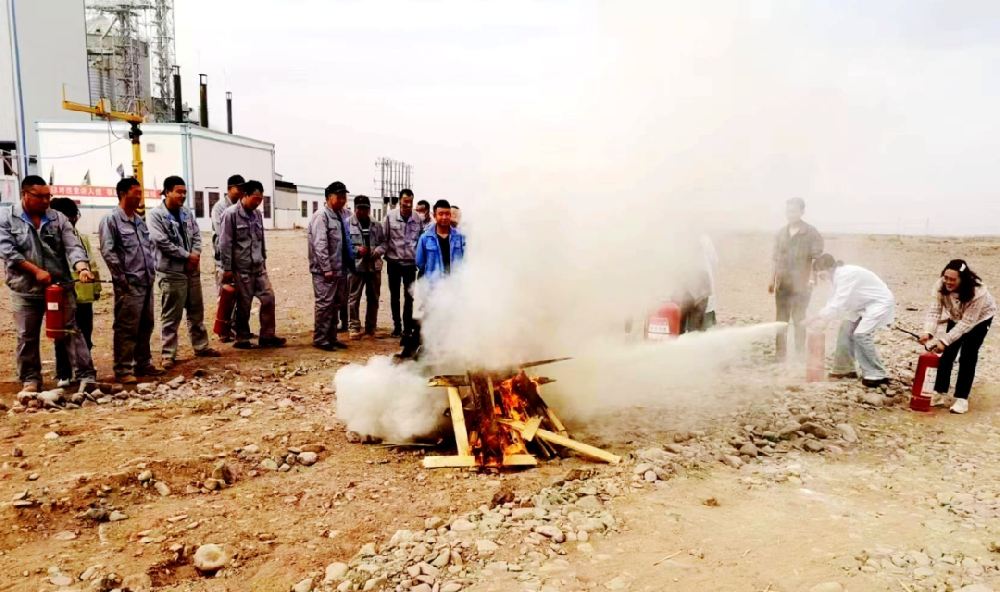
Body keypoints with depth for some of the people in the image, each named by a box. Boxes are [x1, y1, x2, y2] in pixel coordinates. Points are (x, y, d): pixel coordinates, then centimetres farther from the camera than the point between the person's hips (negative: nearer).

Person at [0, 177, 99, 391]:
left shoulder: (58, 218, 4)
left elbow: (73, 247, -6)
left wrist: (82, 268, -25)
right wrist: (36, 271, -16)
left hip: (60, 286, 1)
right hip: (25, 289, 0)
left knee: (71, 331, 1)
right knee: (27, 337, 9)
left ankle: (86, 376, 1)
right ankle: (30, 379, 22)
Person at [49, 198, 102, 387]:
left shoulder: (83, 238, 18)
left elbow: (92, 263, 18)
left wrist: (96, 287, 13)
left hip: (84, 295, 5)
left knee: (85, 336, 11)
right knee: (63, 337, 1)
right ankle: (63, 375, 8)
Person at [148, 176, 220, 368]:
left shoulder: (187, 213, 10)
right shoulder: (156, 215, -8)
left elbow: (197, 236, 9)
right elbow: (162, 242, -15)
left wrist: (196, 255, -10)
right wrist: (187, 255, -13)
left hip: (192, 270, 6)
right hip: (171, 272, -6)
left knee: (197, 311, 15)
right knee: (171, 316, -1)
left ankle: (201, 346, 26)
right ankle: (169, 354, 7)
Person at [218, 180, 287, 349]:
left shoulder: (257, 214, 10)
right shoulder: (231, 214, -10)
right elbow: (225, 244, -11)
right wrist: (227, 268, -12)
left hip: (259, 267, 6)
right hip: (241, 268, -6)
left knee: (268, 298, 4)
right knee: (244, 304, 2)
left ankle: (267, 336, 13)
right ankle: (242, 339, 16)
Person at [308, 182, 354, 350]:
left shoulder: (340, 215, 14)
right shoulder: (321, 216, -12)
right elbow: (320, 244, -18)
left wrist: (349, 261, 12)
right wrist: (326, 268, -21)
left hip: (340, 269, 9)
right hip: (325, 270, -9)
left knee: (336, 304, 14)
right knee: (324, 304, -3)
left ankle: (331, 337, 23)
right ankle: (320, 339, 6)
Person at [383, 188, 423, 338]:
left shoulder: (418, 219, -7)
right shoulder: (390, 216, -8)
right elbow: (383, 238, -3)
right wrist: (386, 255, -5)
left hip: (411, 263, 0)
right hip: (394, 262, 0)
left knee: (409, 296, 7)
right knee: (394, 296, 10)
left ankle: (408, 326, 18)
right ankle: (397, 326, 21)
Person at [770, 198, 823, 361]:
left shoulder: (812, 234, -3)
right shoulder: (781, 233, 12)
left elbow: (816, 258, -8)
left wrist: (811, 279, -19)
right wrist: (772, 281, 12)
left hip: (801, 285, -4)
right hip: (782, 285, 5)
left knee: (799, 320, 1)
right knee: (781, 320, 6)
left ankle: (800, 355, 11)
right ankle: (781, 355, 13)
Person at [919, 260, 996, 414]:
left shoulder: (978, 292, -40)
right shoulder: (941, 285, -30)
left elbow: (967, 322, -36)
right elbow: (934, 311, -30)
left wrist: (944, 340, -41)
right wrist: (928, 332, -46)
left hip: (980, 318, -4)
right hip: (956, 317, 4)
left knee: (968, 355, -10)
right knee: (948, 353, 2)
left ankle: (962, 398, -4)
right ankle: (940, 391, 12)